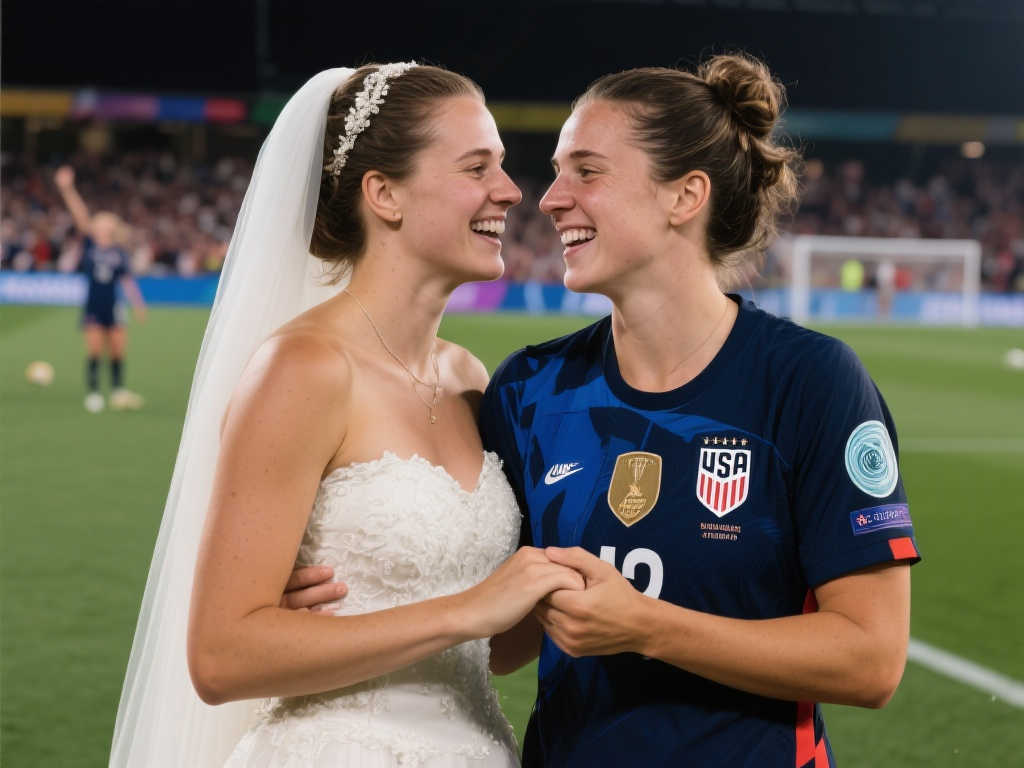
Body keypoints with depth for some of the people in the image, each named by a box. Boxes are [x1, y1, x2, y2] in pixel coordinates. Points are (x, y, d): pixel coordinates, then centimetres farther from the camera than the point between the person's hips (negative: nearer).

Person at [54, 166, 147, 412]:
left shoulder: (120, 254, 5)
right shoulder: (90, 244, 1)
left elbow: (127, 281, 7)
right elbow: (80, 216, -10)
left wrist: (138, 305, -1)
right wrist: (67, 190, -20)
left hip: (112, 308, 2)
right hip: (92, 307, -2)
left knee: (118, 349, 1)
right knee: (95, 348, -9)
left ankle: (118, 391, 15)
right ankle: (93, 392, 0)